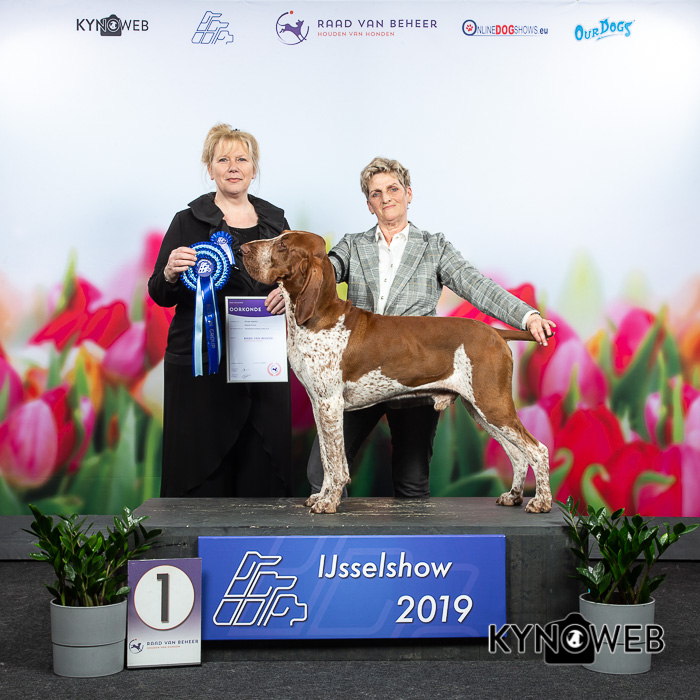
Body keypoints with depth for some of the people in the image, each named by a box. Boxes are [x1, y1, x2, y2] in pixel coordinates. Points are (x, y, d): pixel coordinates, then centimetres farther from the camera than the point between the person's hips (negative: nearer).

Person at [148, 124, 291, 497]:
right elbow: (160, 295, 0)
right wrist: (170, 272, -21)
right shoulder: (189, 221, 2)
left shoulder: (274, 219, 13)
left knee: (264, 467, 2)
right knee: (202, 471, -3)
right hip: (201, 364, -3)